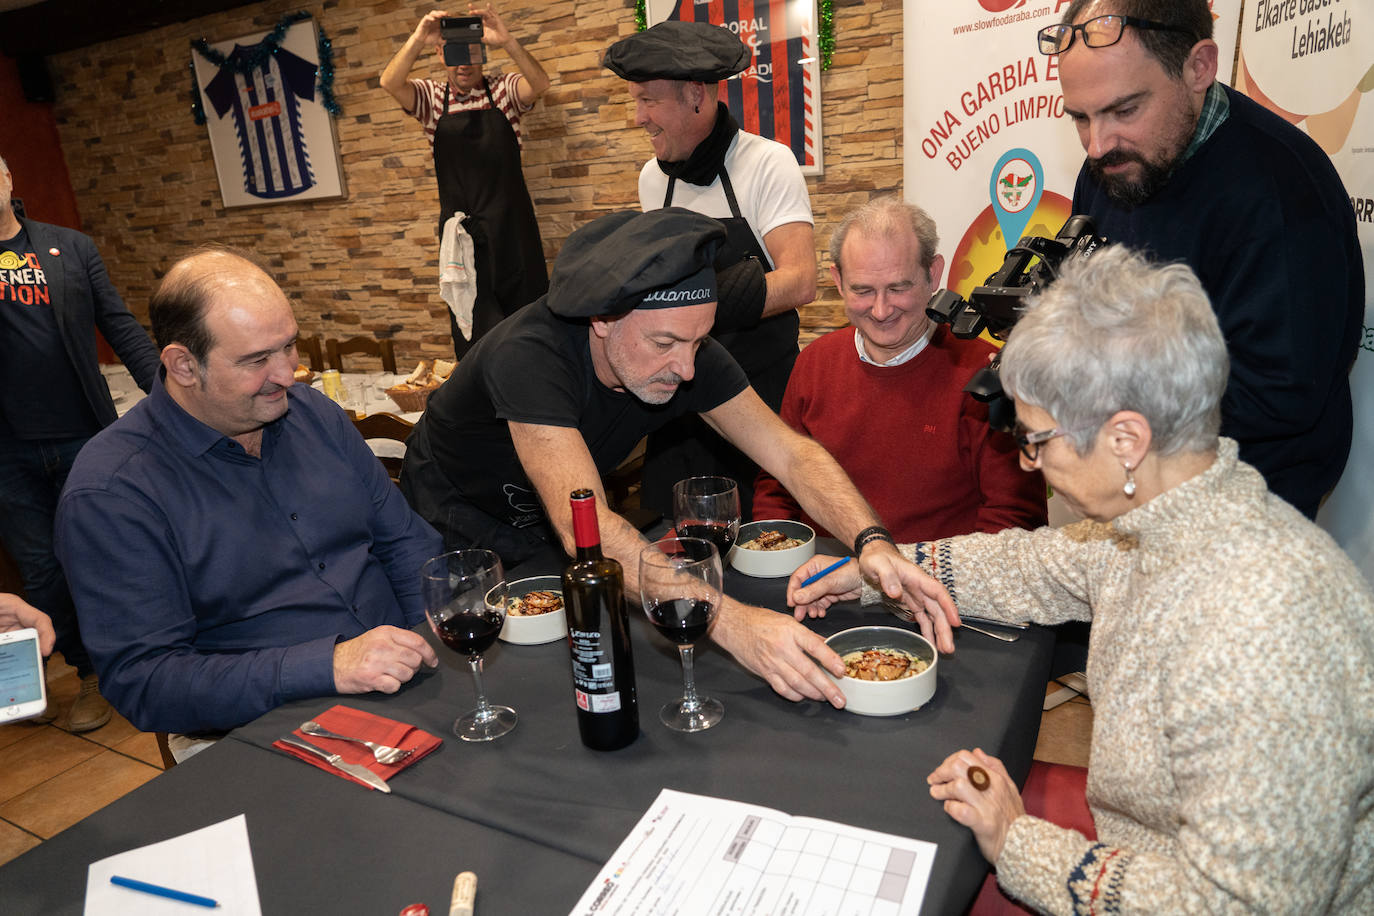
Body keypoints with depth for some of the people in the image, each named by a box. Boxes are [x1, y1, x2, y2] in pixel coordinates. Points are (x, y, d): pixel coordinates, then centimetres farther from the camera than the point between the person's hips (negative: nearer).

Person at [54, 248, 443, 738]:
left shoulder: (313, 412, 7)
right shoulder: (109, 492, -11)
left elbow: (404, 540, 12)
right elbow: (140, 679, -15)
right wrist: (327, 665, -26)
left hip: (406, 688, 5)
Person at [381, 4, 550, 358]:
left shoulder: (503, 89, 4)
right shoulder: (432, 96, 7)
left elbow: (540, 83, -16)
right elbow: (389, 83, -10)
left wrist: (508, 41, -32)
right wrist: (416, 40, -26)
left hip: (510, 223, -1)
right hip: (460, 229, 1)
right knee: (471, 321, 4)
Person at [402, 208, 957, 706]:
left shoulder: (687, 356, -23)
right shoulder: (530, 355, -41)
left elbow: (791, 454, -24)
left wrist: (871, 542, -43)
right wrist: (730, 621, -60)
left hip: (549, 529, 4)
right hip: (456, 526, -4)